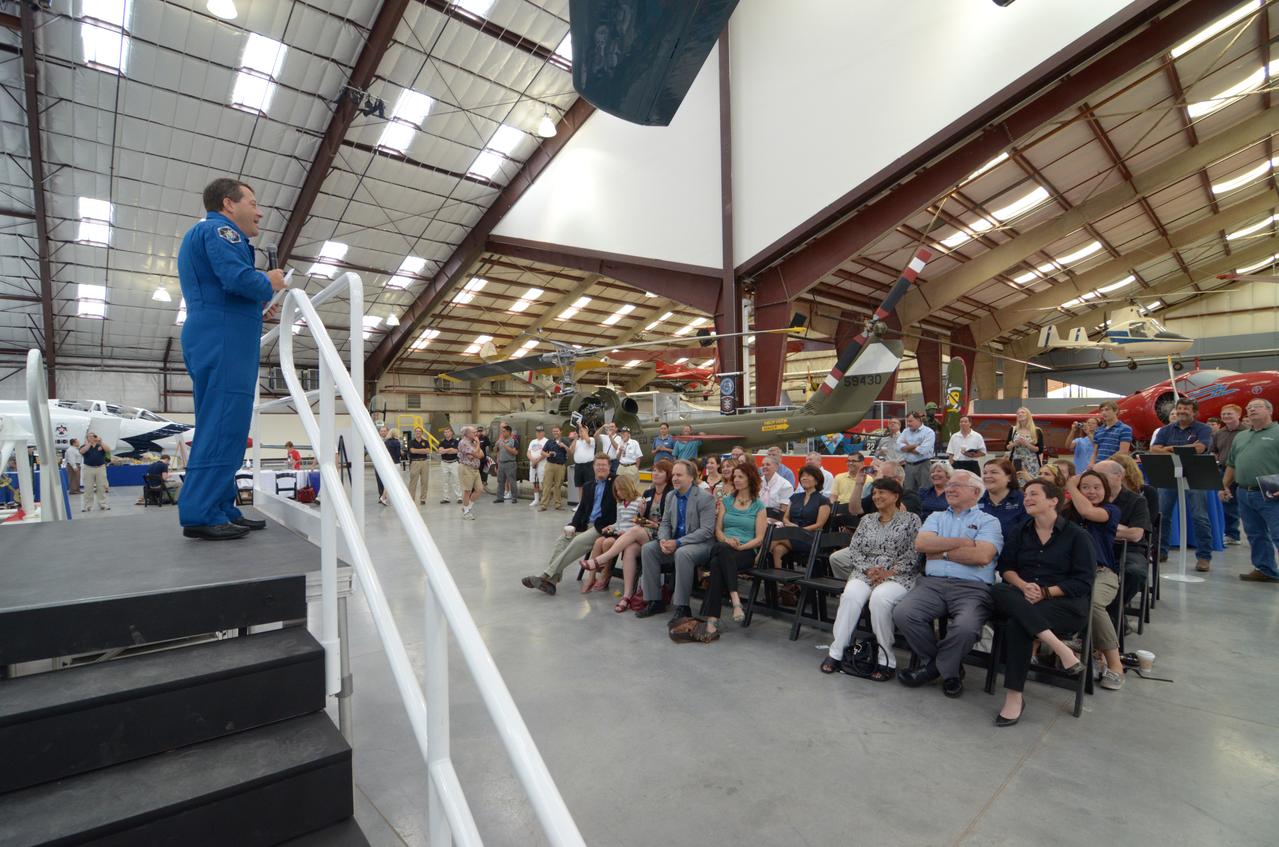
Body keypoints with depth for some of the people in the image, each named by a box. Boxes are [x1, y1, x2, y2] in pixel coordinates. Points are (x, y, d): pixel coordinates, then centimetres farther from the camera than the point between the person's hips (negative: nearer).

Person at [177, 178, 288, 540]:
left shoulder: (201, 234, 30)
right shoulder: (218, 229, -2)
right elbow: (237, 278, -19)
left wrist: (261, 303, 20)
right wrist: (269, 284, -1)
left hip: (215, 341, 11)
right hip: (223, 342, -11)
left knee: (221, 428, 8)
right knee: (223, 428, -13)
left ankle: (222, 510, 9)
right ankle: (201, 515, -13)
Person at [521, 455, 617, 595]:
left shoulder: (616, 482, 4)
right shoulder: (588, 485, 21)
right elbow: (581, 509, 16)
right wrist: (572, 525, 0)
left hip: (603, 526, -6)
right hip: (586, 525, 7)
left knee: (578, 542, -29)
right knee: (561, 540, -18)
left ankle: (546, 575, -29)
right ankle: (550, 580, -26)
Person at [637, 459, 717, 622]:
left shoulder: (705, 498, -14)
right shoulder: (670, 496, 8)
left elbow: (707, 531, -20)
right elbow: (665, 523, 12)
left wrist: (678, 543, -24)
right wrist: (664, 540, -12)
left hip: (700, 544, -7)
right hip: (675, 543, 7)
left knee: (682, 553, -37)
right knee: (648, 548, -15)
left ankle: (682, 607, -23)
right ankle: (654, 601, -7)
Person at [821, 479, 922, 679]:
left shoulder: (911, 519, 5)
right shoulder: (867, 520, 17)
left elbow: (913, 553, -5)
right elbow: (854, 549, 10)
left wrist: (889, 573, -14)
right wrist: (869, 569, -7)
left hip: (898, 576, -3)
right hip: (865, 573, 3)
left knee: (879, 598, -35)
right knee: (850, 595, -29)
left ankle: (887, 660, -21)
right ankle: (836, 652, -24)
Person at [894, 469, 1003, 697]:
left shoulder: (988, 522, 11)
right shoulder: (936, 517, 23)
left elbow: (982, 556, -9)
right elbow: (921, 543, 3)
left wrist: (941, 552, -1)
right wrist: (963, 542, -1)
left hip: (972, 588, -3)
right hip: (932, 583, 3)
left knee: (966, 627, -34)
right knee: (902, 614, -24)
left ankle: (937, 666, 0)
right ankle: (947, 666, 2)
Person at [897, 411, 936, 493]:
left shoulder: (928, 432, -5)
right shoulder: (905, 431, 12)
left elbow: (923, 450, -18)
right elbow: (899, 446, -3)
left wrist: (907, 448, -3)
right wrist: (915, 446, -13)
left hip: (923, 465, -5)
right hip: (908, 465, 5)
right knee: (909, 492, 9)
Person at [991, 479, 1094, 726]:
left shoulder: (1077, 536, 6)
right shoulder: (1019, 532, 19)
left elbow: (1083, 581, -2)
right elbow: (1005, 566, 11)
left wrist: (1046, 591, -14)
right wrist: (1023, 586, -11)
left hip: (1065, 603, -3)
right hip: (1022, 597, 4)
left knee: (1017, 624, -35)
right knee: (999, 592, -35)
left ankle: (1014, 696, -26)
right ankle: (1059, 648, -37)